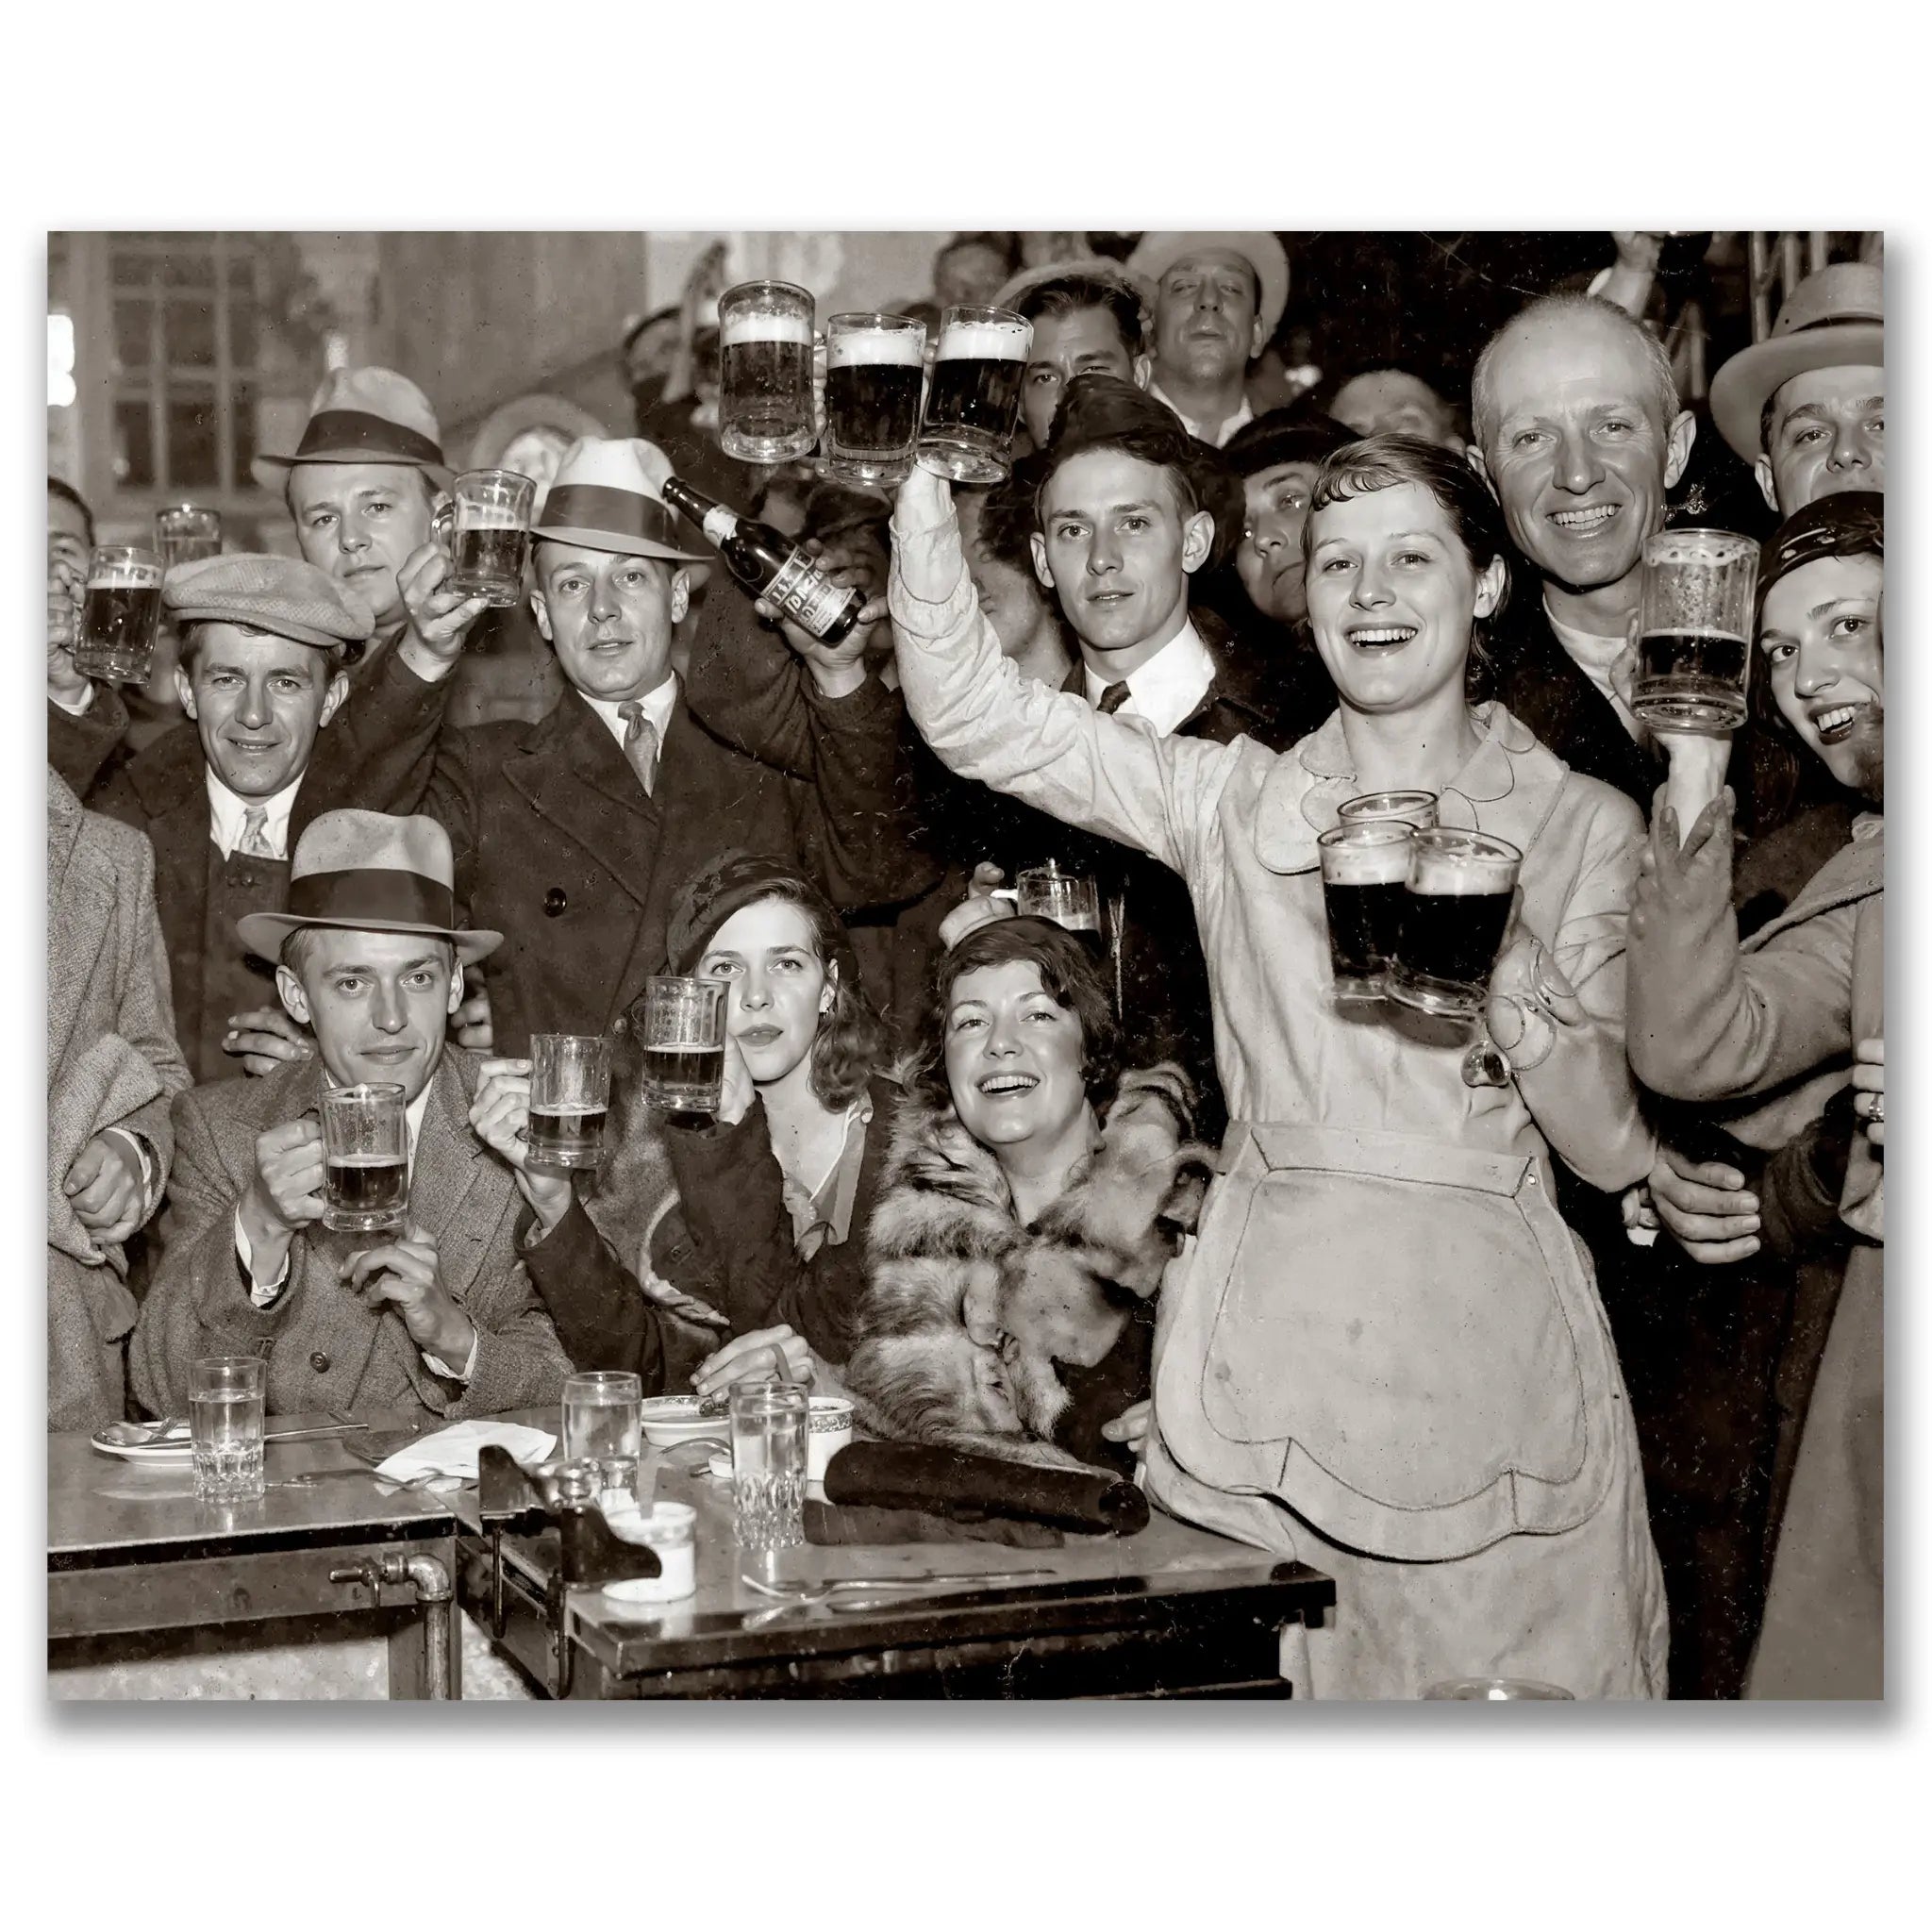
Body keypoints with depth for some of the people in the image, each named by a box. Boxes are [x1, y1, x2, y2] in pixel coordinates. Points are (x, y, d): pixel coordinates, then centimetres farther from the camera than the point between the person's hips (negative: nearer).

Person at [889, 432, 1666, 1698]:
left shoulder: (1582, 826, 5)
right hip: (1269, 1346, 1)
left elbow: (1615, 1150, 0)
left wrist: (1507, 959, -15)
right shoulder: (1232, 800, 8)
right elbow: (971, 712, -2)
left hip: (1490, 1352, 0)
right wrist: (924, 484, -12)